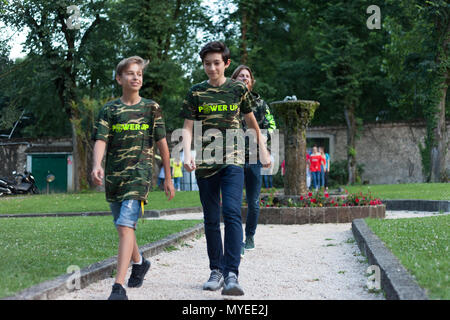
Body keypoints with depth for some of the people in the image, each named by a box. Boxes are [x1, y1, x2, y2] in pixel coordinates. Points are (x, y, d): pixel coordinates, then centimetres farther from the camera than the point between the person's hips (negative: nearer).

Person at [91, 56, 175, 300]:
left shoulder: (151, 108, 6)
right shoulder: (109, 110, 8)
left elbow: (161, 143, 10)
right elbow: (101, 140, -4)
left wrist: (168, 178, 10)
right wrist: (97, 165, -23)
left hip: (139, 173, -3)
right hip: (114, 174, 4)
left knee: (126, 225, -18)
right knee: (122, 226, 16)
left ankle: (119, 287, -23)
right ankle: (139, 262, 44)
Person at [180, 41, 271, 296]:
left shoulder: (238, 89, 7)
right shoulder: (196, 93, 7)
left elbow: (252, 122, 19)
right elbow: (188, 127, 5)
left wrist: (264, 151, 21)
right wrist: (187, 154, -12)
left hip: (233, 161, -2)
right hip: (205, 163, 2)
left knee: (232, 213, -18)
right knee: (211, 220, 7)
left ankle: (231, 275, -22)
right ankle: (216, 271, 18)